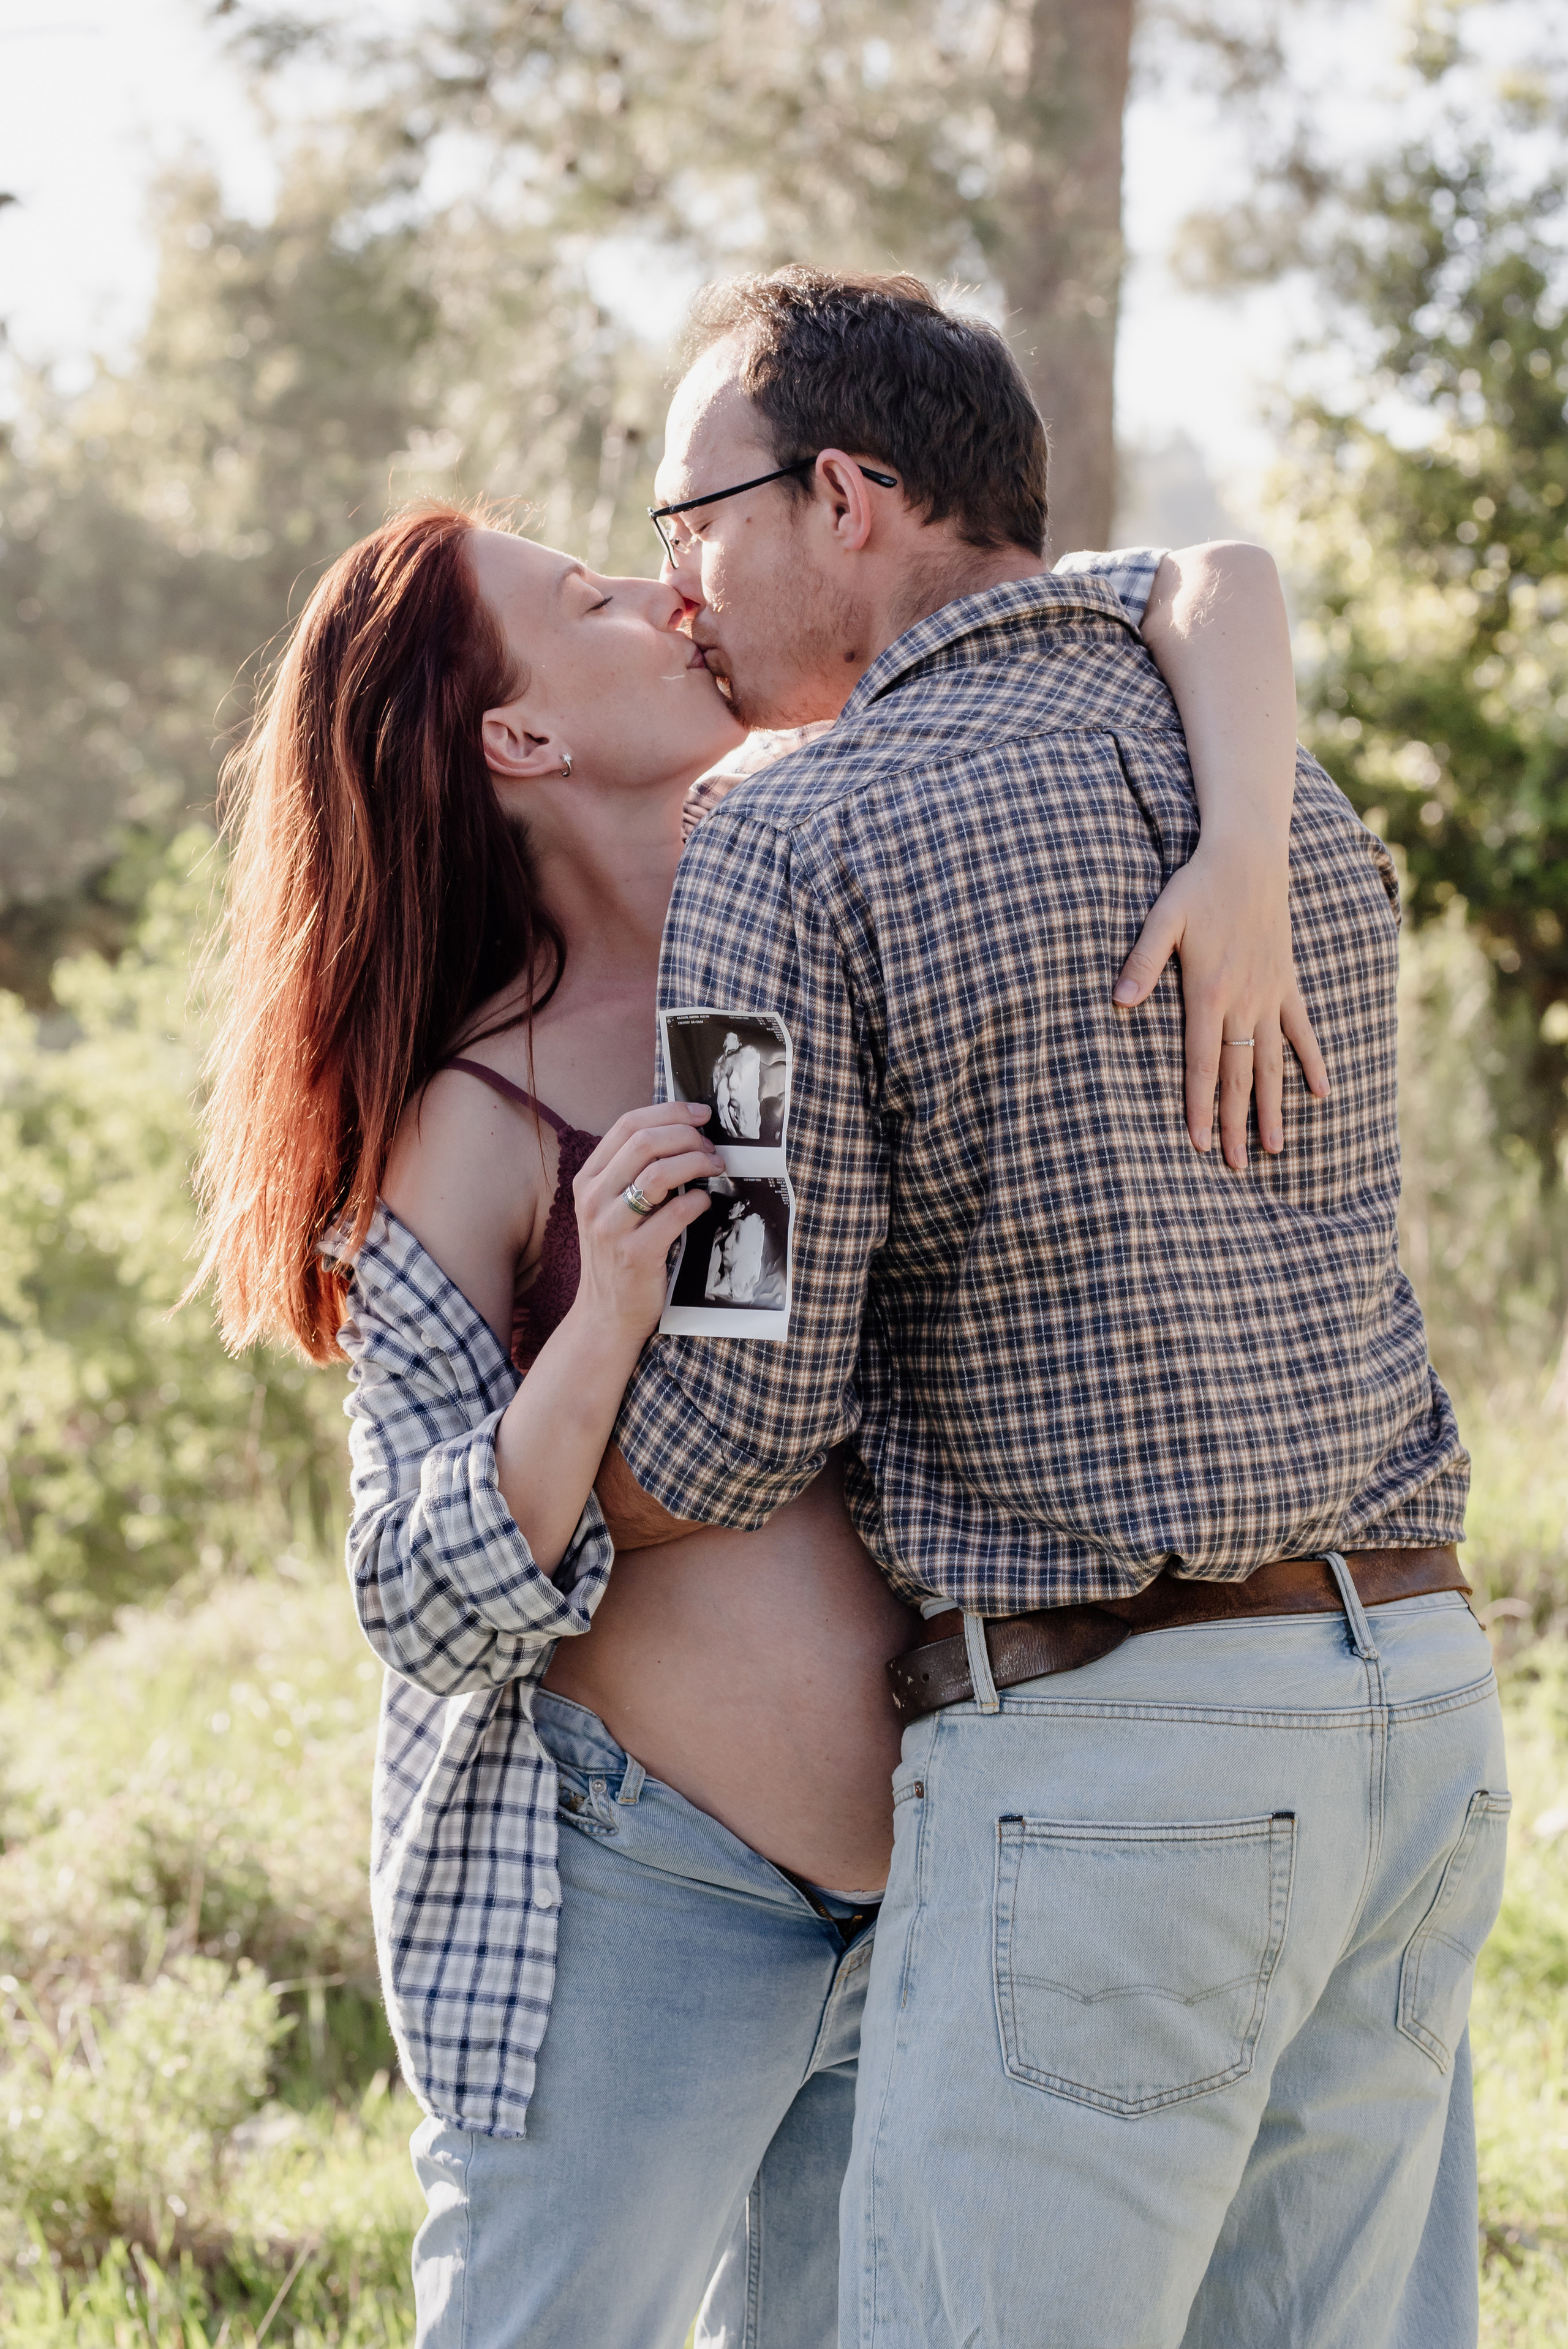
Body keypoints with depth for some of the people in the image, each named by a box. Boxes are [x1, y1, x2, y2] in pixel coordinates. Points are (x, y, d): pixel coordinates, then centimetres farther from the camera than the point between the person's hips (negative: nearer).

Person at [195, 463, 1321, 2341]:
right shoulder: (465, 1128, -13)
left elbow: (1200, 596, -4)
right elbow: (435, 1611, -14)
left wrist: (1242, 846, -24)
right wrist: (608, 1321, -29)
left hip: (928, 1887, 5)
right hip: (627, 1905, -5)